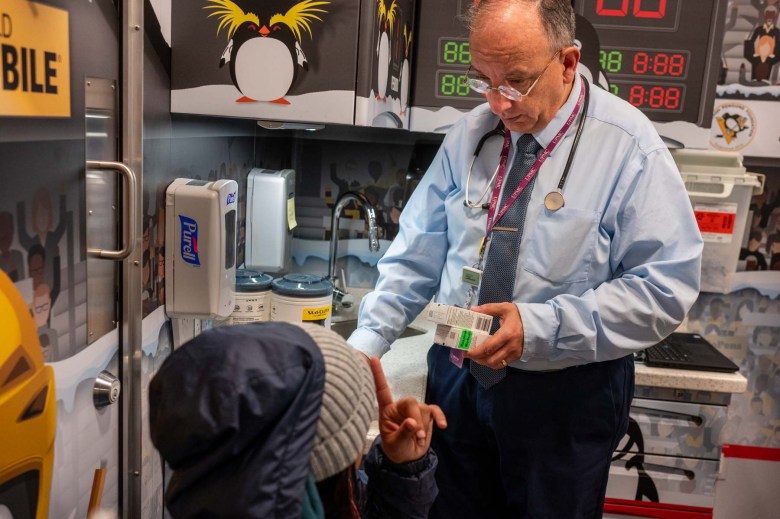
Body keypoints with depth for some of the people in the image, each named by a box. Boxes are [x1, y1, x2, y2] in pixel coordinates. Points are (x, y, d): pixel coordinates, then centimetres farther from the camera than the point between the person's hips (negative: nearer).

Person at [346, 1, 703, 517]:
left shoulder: (628, 147, -14)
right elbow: (416, 254, 1)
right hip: (458, 375, 4)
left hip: (566, 394, -3)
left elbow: (667, 286, -15)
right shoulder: (468, 135, -1)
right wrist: (366, 342, -8)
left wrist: (541, 327, -25)